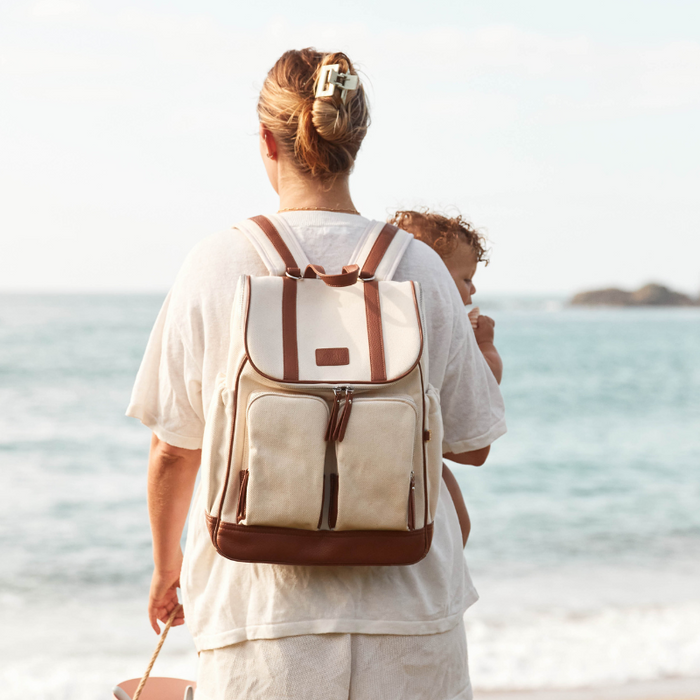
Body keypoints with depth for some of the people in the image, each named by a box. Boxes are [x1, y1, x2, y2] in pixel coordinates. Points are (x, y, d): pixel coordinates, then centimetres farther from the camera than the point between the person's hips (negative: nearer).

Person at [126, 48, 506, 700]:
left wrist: (167, 564, 21)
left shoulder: (215, 264, -4)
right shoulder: (419, 266, -2)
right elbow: (471, 444, 6)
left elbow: (172, 450, 3)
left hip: (263, 609, -1)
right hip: (410, 606, 1)